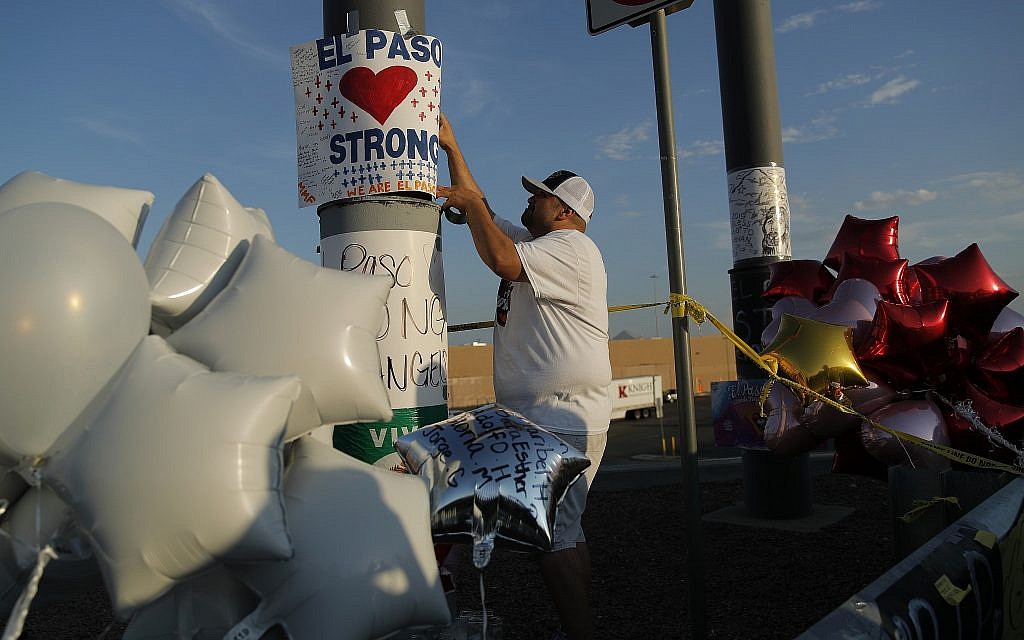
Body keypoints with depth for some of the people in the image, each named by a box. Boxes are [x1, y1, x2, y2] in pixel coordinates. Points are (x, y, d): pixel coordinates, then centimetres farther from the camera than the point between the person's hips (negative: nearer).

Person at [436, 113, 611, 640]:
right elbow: (482, 214, 25)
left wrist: (471, 205, -10)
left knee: (552, 535, -11)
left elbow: (501, 259, -25)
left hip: (563, 419, -10)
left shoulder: (570, 248, -9)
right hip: (539, 416, 10)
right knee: (561, 530, 14)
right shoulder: (534, 244, 20)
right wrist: (451, 147, 24)